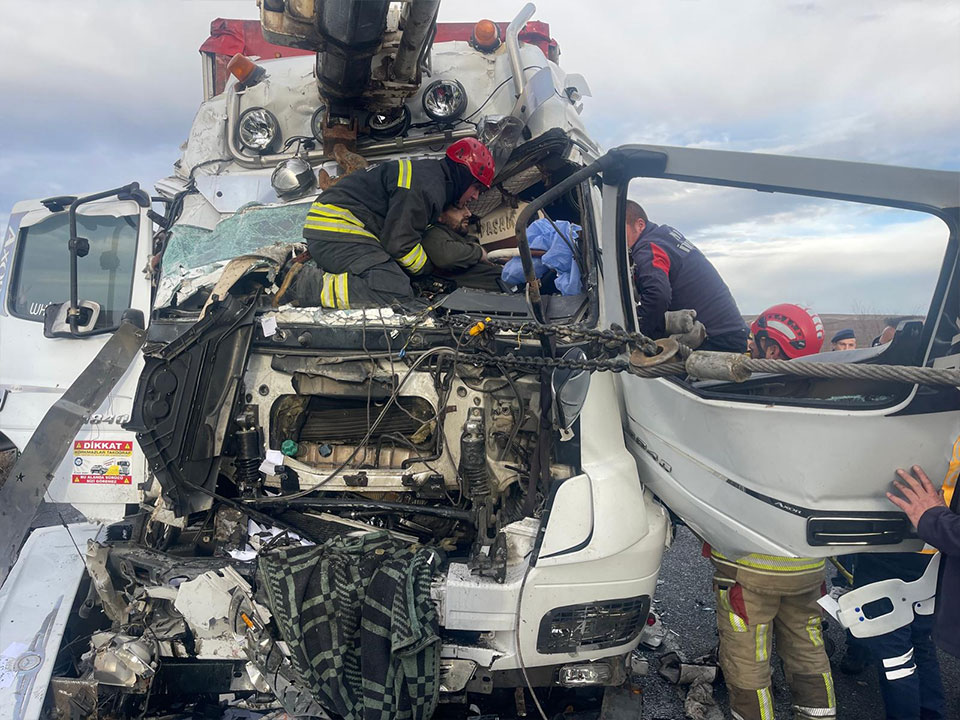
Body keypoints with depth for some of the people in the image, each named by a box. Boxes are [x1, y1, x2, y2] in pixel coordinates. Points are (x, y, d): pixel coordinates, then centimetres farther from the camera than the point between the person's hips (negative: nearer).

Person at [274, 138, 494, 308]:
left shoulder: (428, 172, 21)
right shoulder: (427, 187, -13)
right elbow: (399, 241, -15)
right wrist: (427, 268, 3)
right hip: (339, 230, -11)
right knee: (396, 293, -24)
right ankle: (303, 284, -23)